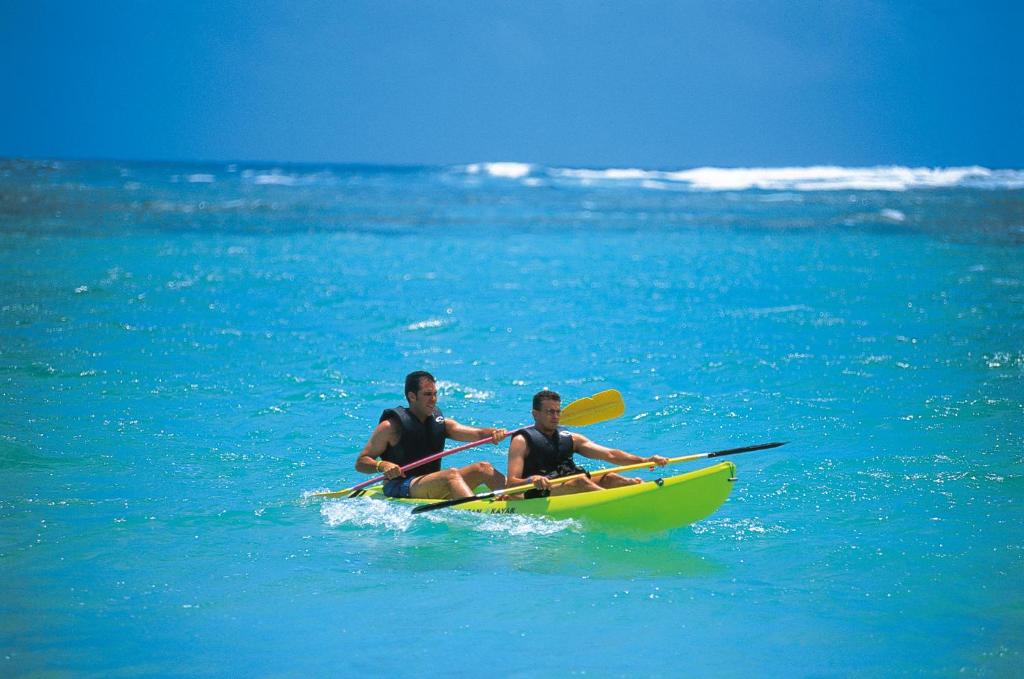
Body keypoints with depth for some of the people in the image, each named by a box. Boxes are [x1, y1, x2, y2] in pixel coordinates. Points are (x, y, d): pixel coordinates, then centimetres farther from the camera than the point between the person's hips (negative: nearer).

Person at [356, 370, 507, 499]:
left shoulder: (441, 422, 13)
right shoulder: (391, 426, -4)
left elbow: (477, 433, 2)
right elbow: (361, 462, -4)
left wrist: (493, 433, -21)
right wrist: (381, 465, -26)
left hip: (433, 485, 7)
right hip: (400, 489, -7)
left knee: (483, 468, -8)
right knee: (451, 474, -31)